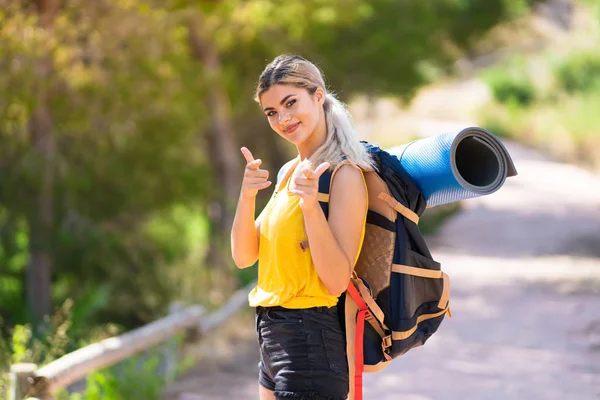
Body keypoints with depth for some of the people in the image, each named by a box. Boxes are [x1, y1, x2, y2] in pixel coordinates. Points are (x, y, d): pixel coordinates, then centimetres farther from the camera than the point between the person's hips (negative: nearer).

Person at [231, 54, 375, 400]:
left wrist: (311, 206, -29)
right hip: (273, 335, 9)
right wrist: (247, 196, -8)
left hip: (311, 344, -9)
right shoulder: (289, 172, 12)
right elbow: (245, 257, 8)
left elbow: (337, 280, -20)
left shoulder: (344, 174, -13)